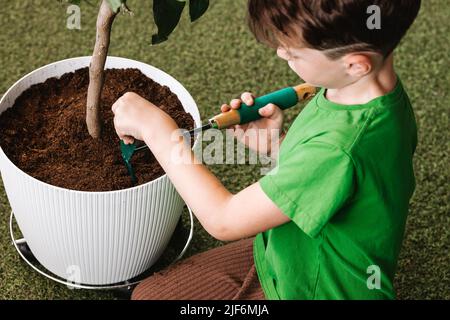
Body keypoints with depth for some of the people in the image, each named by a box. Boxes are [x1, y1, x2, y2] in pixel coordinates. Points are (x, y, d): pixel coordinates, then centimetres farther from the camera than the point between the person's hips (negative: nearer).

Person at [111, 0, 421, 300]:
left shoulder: (342, 152, -39)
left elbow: (224, 220, -27)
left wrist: (157, 127, -20)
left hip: (313, 291, -8)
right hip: (282, 254, 8)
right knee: (148, 293, 11)